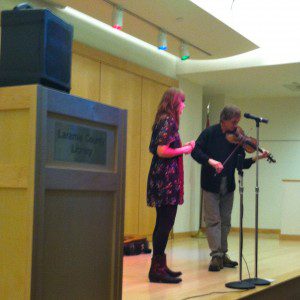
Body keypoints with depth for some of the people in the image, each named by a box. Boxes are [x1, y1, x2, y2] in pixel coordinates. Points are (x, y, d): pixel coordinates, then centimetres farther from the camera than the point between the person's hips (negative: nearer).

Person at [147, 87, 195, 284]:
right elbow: (161, 151, -20)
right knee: (165, 225, -7)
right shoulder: (168, 121, -11)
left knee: (163, 225, 13)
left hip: (163, 180, 10)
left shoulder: (164, 121, 17)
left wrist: (184, 147, 13)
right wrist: (184, 150, -8)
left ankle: (159, 267, 20)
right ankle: (157, 269, -4)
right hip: (166, 179, -10)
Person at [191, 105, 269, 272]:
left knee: (225, 221, 11)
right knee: (213, 220, -4)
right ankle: (216, 255, -3)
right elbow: (196, 151, -13)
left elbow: (240, 164, 3)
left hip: (228, 185, 4)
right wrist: (210, 161, -28)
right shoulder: (210, 133, -5)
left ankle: (223, 254, 20)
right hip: (211, 184, -4)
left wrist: (255, 159, -14)